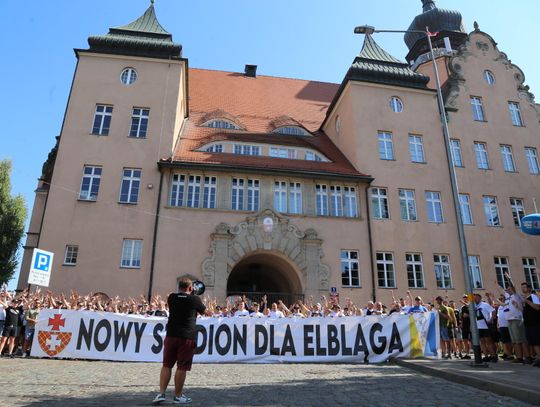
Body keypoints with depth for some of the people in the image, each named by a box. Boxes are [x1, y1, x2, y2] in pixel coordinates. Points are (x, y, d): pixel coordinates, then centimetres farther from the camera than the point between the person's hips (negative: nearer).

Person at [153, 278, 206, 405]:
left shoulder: (171, 298, 3)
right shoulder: (195, 299, -5)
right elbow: (204, 312, 12)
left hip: (171, 335, 4)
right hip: (187, 337, -3)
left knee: (167, 364, 13)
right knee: (182, 367, 4)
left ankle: (161, 393, 10)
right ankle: (178, 396, 12)